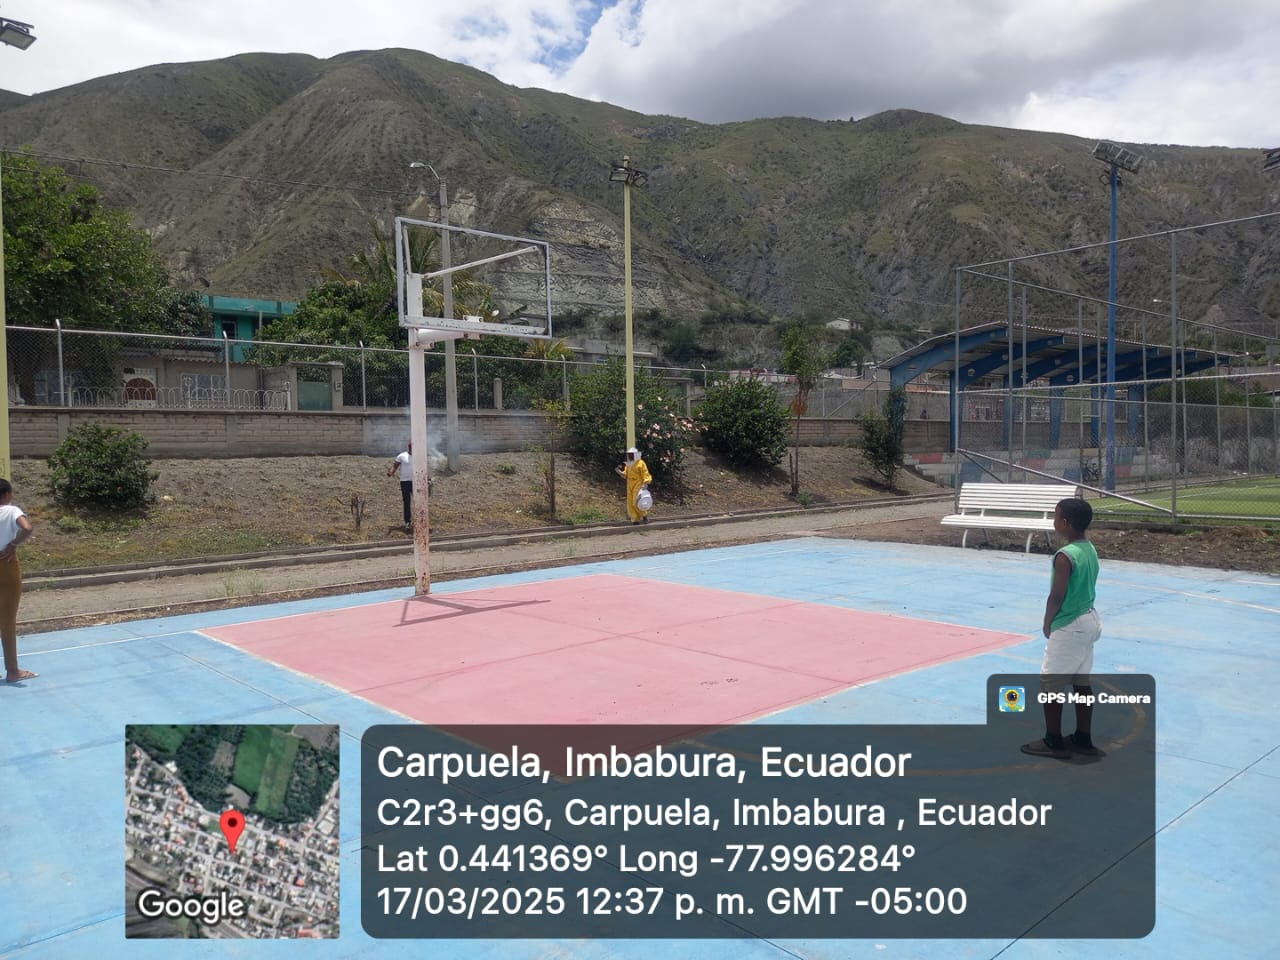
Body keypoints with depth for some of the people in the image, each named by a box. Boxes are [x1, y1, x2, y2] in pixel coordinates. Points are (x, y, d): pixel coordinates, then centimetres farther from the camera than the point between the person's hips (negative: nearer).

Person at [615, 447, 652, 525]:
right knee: (630, 503, 3)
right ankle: (635, 520, 8)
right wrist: (620, 472, -3)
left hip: (638, 486, -7)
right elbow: (625, 474, 17)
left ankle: (645, 516, 2)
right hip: (630, 486, 7)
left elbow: (645, 474, -11)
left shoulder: (641, 463, -8)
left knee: (637, 503, -15)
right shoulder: (628, 464, 14)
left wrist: (645, 484, -22)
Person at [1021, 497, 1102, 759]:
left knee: (1050, 683, 2)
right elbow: (1086, 587, 12)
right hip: (1088, 620, 9)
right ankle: (1083, 739, 25)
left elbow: (1057, 596, -20)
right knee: (1082, 682, 16)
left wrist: (1047, 624, -4)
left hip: (1069, 627, -9)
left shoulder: (1065, 556, -23)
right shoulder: (1090, 549, 5)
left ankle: (1053, 742, 10)